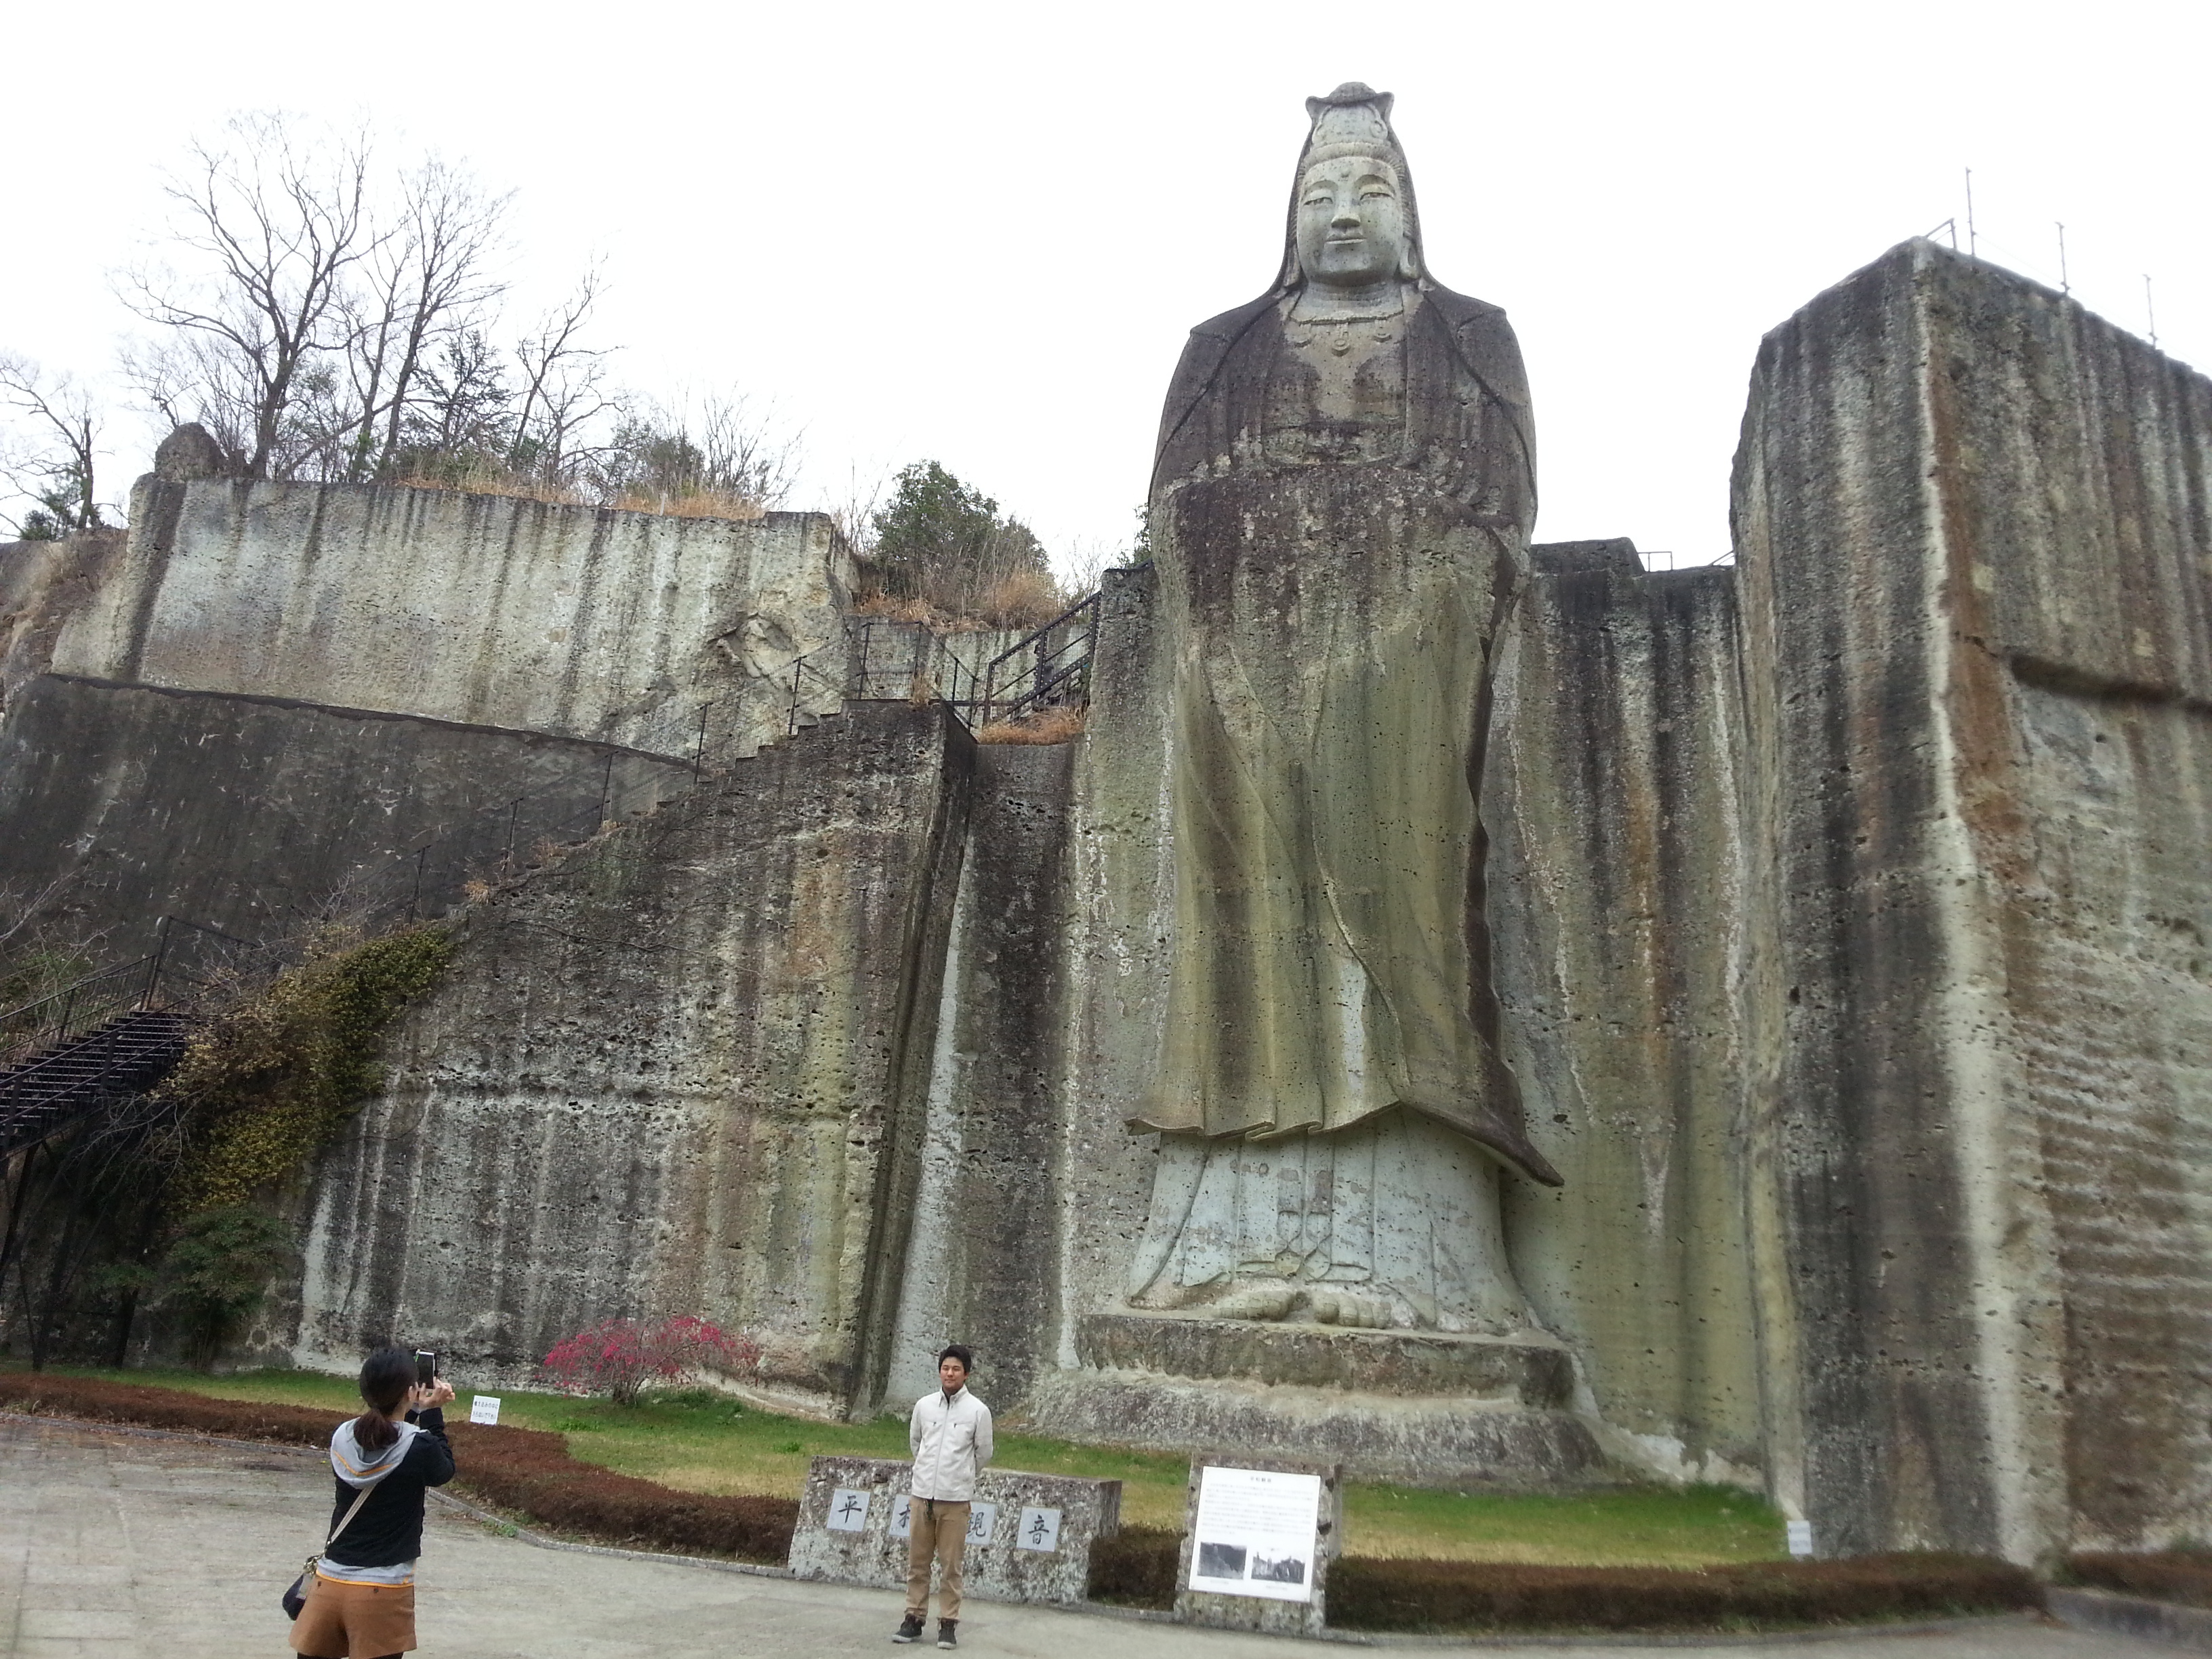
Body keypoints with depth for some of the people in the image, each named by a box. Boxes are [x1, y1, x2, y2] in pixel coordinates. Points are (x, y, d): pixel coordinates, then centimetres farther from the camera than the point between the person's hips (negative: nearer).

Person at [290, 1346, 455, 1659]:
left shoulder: (342, 1436, -2)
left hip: (330, 1583, 5)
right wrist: (431, 1414, 8)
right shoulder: (419, 1446, -16)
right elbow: (443, 1472, 5)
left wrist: (416, 1411, 15)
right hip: (383, 1592, -4)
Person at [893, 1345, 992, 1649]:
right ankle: (914, 1619, 18)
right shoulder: (924, 1405, 3)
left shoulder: (978, 1411, -4)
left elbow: (983, 1453, 7)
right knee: (917, 1561, 8)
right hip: (921, 1494, 3)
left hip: (955, 1498, -3)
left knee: (951, 1564, 1)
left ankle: (948, 1623, 10)